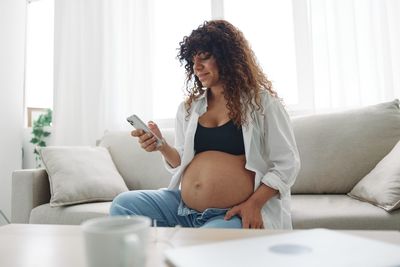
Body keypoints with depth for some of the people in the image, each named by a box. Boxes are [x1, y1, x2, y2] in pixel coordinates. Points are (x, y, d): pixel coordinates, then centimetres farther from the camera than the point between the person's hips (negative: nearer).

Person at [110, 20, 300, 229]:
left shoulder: (261, 101, -1)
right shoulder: (189, 108, 12)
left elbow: (287, 163, -3)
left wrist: (254, 203, -14)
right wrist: (162, 146, -6)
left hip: (232, 215, -5)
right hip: (182, 204, 5)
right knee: (122, 204, -10)